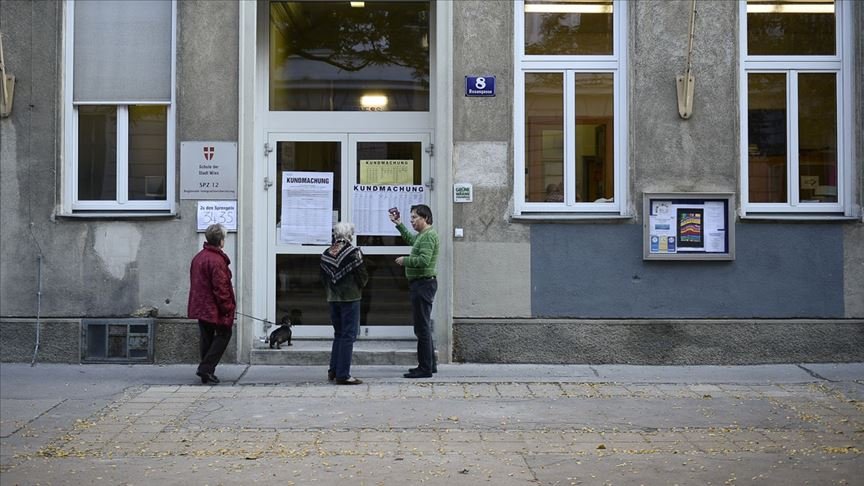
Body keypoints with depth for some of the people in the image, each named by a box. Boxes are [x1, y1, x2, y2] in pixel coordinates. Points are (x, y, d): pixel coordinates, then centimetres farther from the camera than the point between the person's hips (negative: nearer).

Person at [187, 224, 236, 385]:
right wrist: (228, 309, -15)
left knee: (206, 338, 15)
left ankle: (206, 373, 17)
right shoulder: (217, 260, -18)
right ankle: (206, 368, -5)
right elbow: (220, 288, -20)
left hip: (200, 307, 9)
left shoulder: (198, 257, 13)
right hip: (214, 309, -9)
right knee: (223, 334, 4)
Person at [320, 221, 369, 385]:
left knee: (338, 334, 18)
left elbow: (323, 278, 9)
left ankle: (333, 371, 20)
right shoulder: (353, 252, -12)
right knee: (348, 335, -2)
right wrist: (359, 287, 8)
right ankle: (343, 375, -3)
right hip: (350, 298, -6)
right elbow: (363, 276, -11)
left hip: (333, 298, 6)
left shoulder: (326, 254, 5)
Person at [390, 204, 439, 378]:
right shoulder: (421, 235, 17)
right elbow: (410, 239, 41)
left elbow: (424, 260, -27)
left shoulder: (429, 235, -15)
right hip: (419, 284, 11)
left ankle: (425, 368, -6)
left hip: (423, 284, -11)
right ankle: (430, 364, 23)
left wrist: (405, 260, -13)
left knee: (422, 328, -9)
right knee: (424, 327, 16)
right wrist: (398, 224, 38)